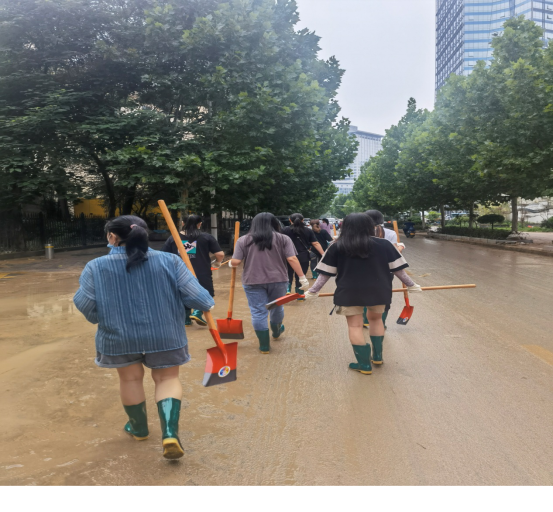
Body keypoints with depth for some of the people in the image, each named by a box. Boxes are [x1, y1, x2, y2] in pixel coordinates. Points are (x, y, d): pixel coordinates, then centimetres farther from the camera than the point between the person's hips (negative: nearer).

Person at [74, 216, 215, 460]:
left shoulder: (96, 267, -9)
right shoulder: (168, 261, -8)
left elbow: (86, 305, -7)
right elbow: (192, 292, -9)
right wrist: (207, 304, 11)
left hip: (119, 336, 0)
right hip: (164, 334, 0)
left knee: (130, 379, 20)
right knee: (167, 378, 13)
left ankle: (139, 428, 36)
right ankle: (170, 432, -4)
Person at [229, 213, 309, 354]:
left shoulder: (244, 240, 1)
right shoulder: (283, 239, 1)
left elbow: (235, 262, -3)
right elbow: (292, 259, -8)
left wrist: (231, 264, 18)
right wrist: (302, 277, -4)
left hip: (253, 281, -1)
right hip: (278, 280, 1)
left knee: (258, 312, 5)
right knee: (277, 308, 21)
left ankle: (264, 345, 9)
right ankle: (276, 333, 43)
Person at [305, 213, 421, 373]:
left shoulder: (337, 247, -1)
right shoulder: (384, 244, 2)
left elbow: (325, 273, 0)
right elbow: (398, 269, 4)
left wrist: (313, 291, 9)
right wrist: (411, 285, 17)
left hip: (350, 292, -2)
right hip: (378, 290, 3)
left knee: (355, 326, 8)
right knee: (376, 319, 24)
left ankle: (364, 364, 13)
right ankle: (377, 356, 30)